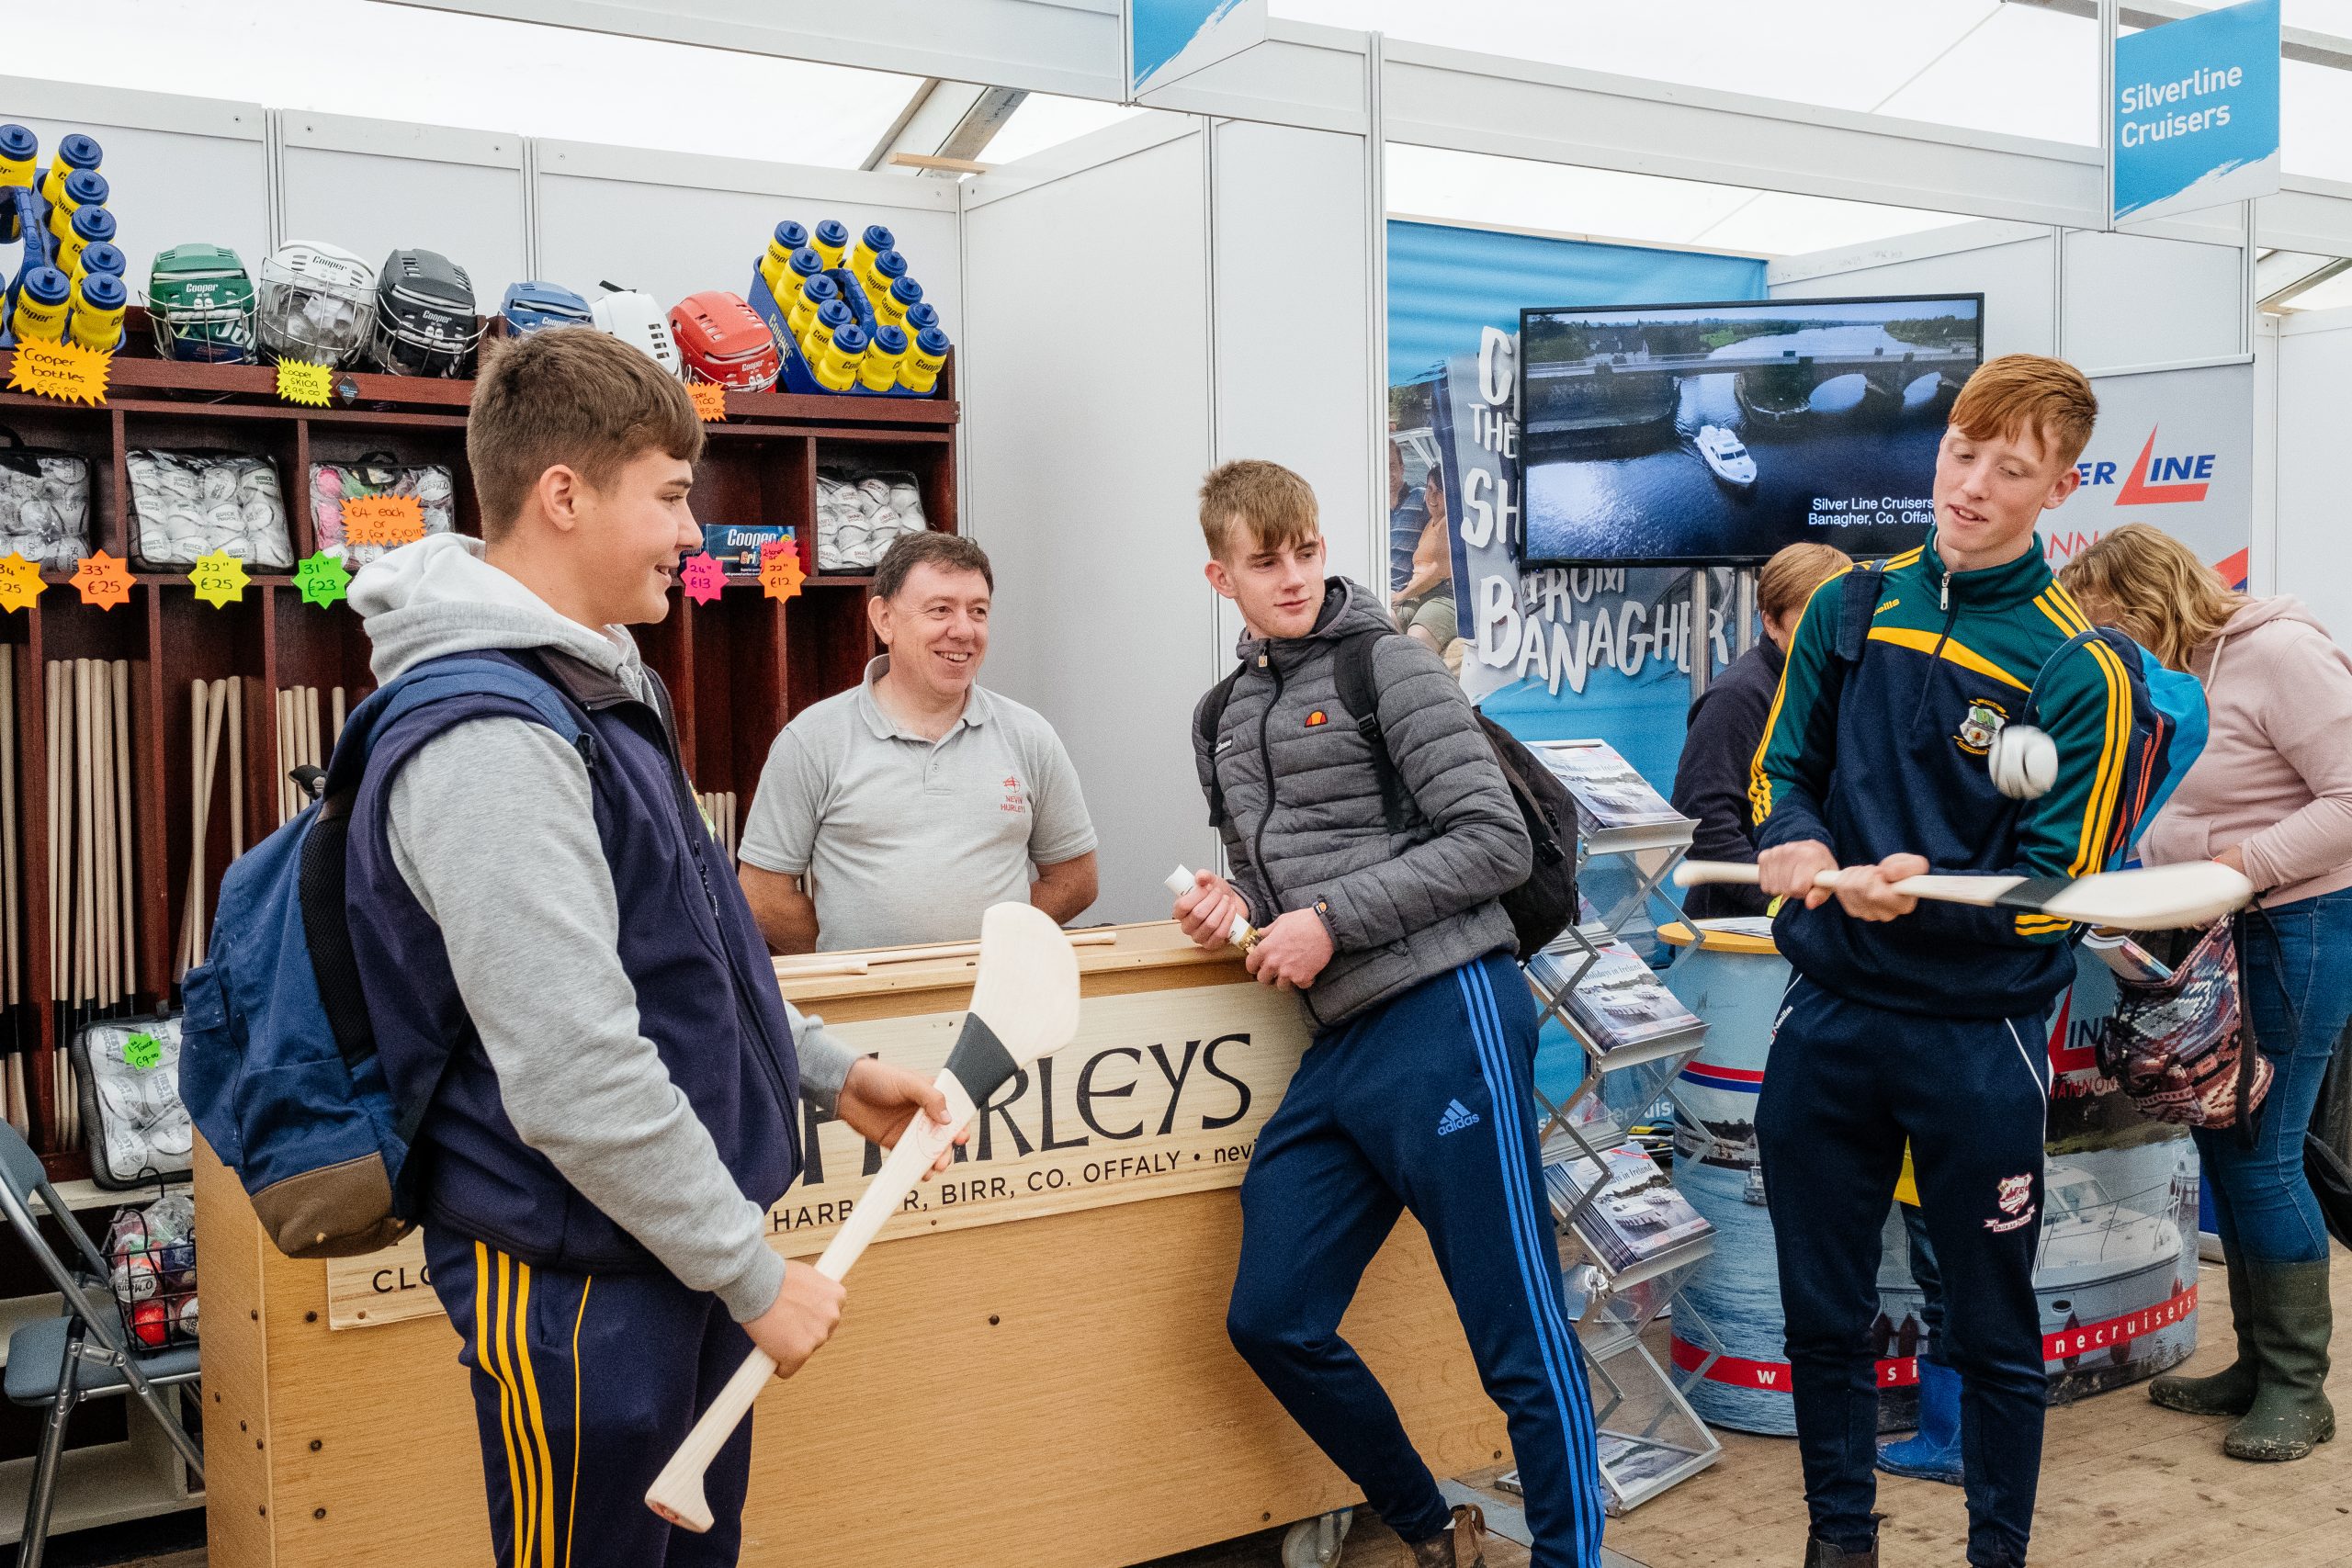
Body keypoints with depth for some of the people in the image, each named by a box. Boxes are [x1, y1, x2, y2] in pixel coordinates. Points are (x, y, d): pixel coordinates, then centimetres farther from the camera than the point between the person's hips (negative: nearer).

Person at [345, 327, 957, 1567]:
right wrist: (754, 1275, -18)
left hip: (676, 1249, 10)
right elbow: (576, 1080, -26)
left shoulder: (596, 690, 8)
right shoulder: (485, 745, -25)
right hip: (579, 1279, -9)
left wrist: (825, 1074, 16)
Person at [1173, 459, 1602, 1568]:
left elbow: (1496, 843, -9)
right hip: (1337, 1043, 8)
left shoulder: (1388, 666, -3)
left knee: (1518, 1332, -3)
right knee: (1270, 1321, 7)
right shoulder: (1223, 718, 18)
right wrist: (1236, 907, 5)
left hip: (1445, 1016, -7)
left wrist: (1332, 920, -12)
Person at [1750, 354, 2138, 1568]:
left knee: (1993, 1333, 11)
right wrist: (1799, 847, -12)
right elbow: (1780, 774, 10)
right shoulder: (1848, 610, 4)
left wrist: (1924, 893, -27)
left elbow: (2058, 887, -9)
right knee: (1822, 1315, 14)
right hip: (1828, 1015, 3)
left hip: (1977, 1037, -3)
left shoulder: (2077, 672, -8)